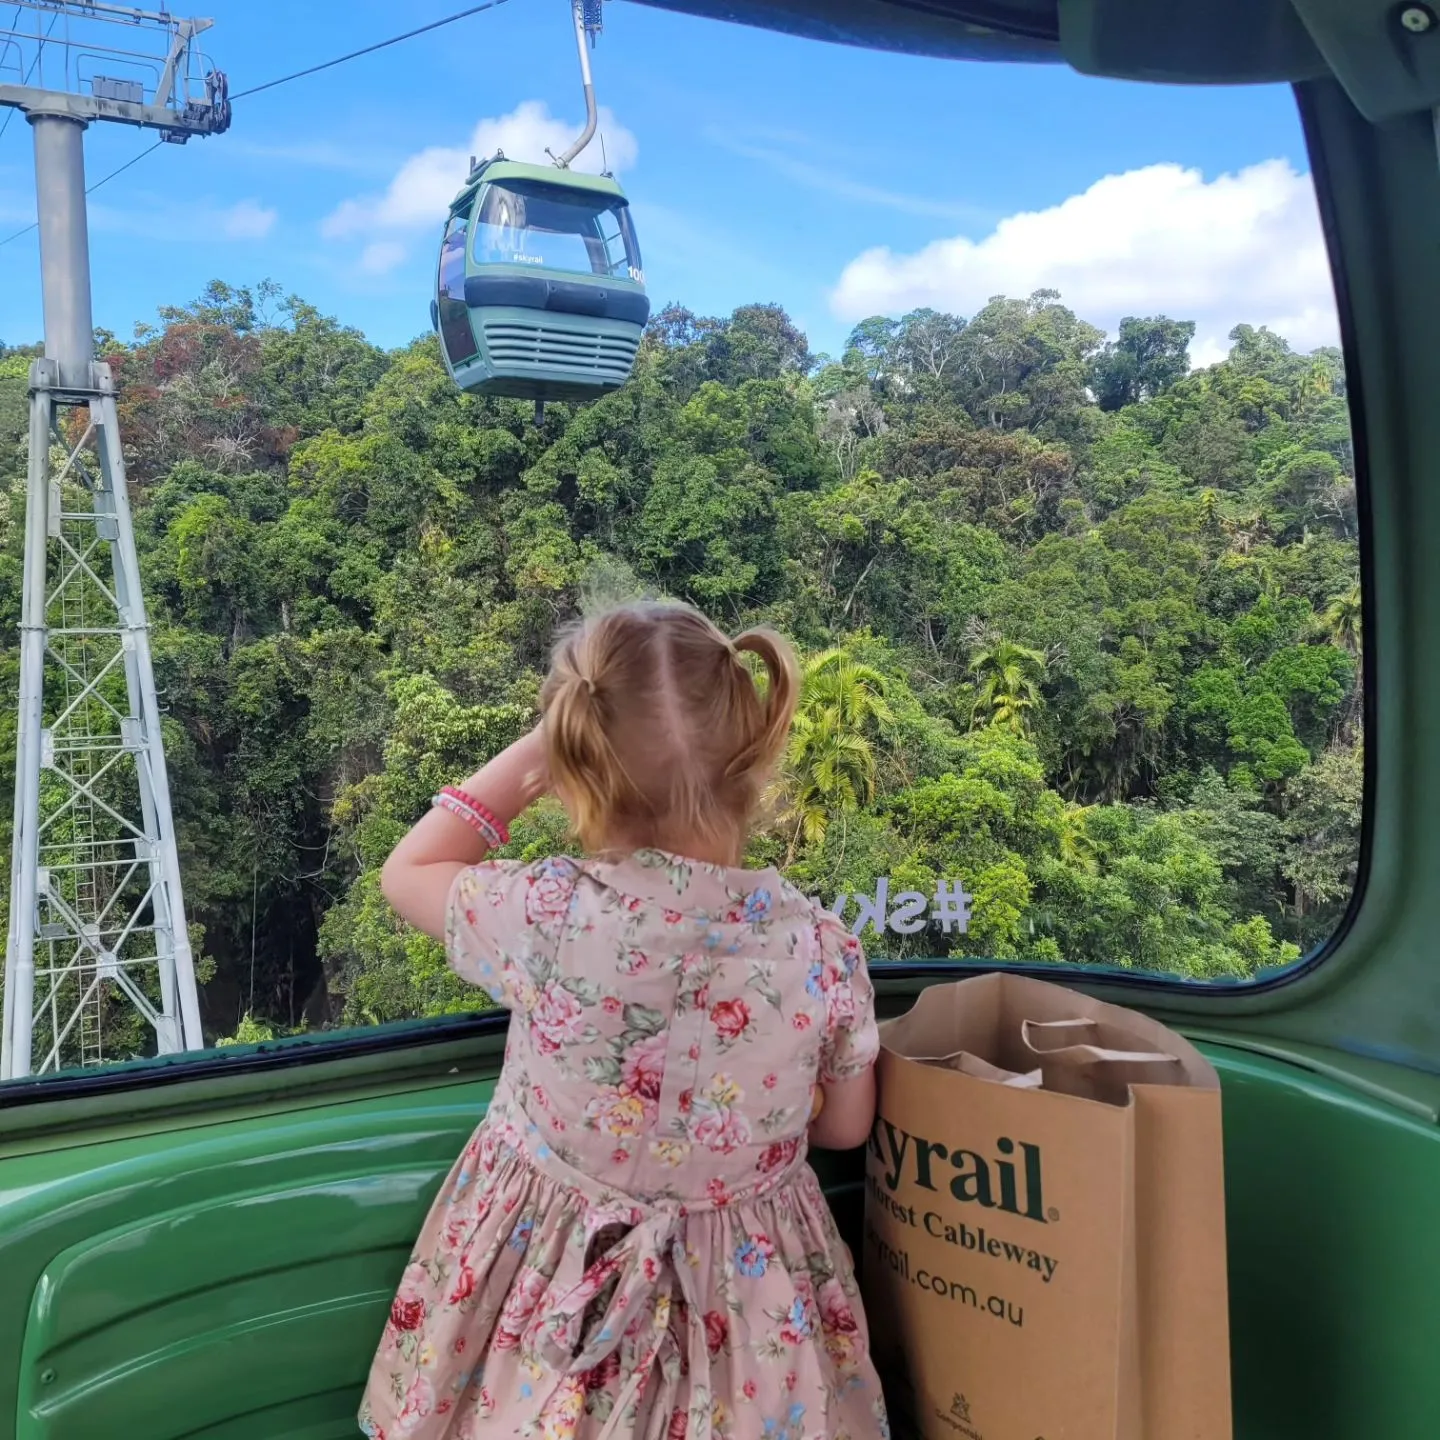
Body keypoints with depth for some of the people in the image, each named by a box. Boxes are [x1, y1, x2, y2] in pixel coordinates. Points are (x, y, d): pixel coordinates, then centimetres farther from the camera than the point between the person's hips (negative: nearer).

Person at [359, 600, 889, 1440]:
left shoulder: (546, 917, -28)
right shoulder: (820, 948, -21)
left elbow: (407, 873, -5)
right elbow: (846, 1127, -3)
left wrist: (528, 752, -9)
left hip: (552, 1271, -1)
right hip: (746, 1286, 2)